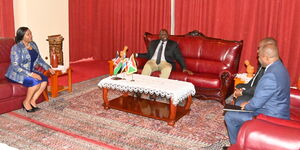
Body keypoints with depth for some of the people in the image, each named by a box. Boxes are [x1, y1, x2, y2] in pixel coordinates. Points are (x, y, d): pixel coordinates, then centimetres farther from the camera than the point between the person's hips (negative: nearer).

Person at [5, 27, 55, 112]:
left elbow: (39, 59, 16)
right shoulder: (16, 48, -16)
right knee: (36, 82, -30)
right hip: (17, 74, -7)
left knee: (44, 80, -19)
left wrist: (48, 68, 3)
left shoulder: (33, 44, 6)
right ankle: (26, 102, -8)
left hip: (30, 71, 7)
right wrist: (31, 74, -30)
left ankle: (32, 101, -7)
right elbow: (15, 66, -23)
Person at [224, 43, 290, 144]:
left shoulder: (271, 75, -31)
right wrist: (249, 103, 6)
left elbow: (256, 103, -24)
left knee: (229, 117, -5)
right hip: (277, 113, 11)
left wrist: (246, 106, -4)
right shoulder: (279, 68, 3)